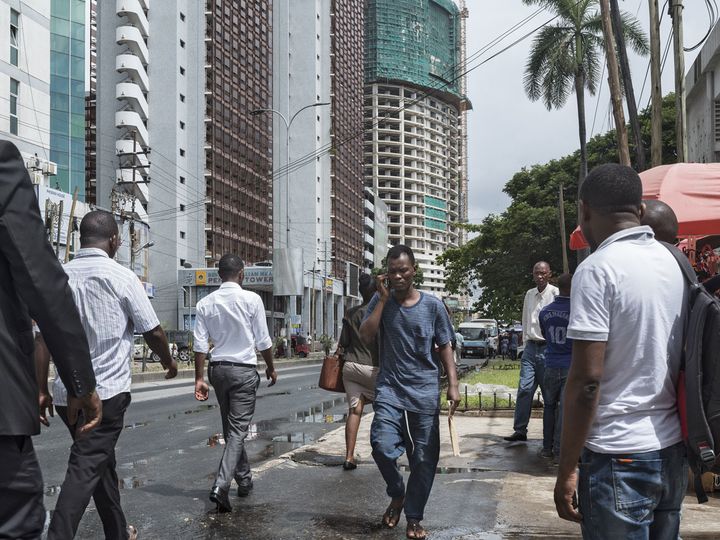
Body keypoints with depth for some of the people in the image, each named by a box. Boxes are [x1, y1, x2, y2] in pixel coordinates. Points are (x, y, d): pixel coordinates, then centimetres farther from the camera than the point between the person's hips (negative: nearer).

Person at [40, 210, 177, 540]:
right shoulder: (122, 277, -8)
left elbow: (44, 337, 6)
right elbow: (152, 332, -2)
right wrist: (169, 362, 16)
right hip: (107, 392, -6)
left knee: (101, 462, 19)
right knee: (86, 469, -5)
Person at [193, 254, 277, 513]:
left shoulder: (205, 303, 0)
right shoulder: (251, 299, -9)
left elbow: (200, 344, -1)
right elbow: (263, 341, -4)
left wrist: (199, 378, 4)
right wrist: (271, 367, 10)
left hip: (218, 368, 4)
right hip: (244, 369, -4)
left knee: (230, 428, 18)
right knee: (238, 430, -3)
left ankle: (244, 480, 30)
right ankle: (221, 486, -17)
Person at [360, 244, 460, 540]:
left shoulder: (433, 305, 2)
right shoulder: (381, 300, 3)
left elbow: (445, 347, 7)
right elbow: (366, 335, -9)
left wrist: (453, 385, -2)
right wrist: (383, 298, -11)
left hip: (425, 390, 0)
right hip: (389, 388, 0)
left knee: (424, 458, 3)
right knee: (382, 446, -17)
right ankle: (397, 494, 13)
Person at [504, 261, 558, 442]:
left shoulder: (556, 293, -7)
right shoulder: (529, 295, 12)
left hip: (548, 348, -5)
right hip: (531, 346, 5)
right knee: (524, 388, -1)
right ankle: (520, 430, 3)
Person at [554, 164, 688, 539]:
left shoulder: (597, 270, -15)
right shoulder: (673, 263, 7)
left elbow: (587, 379, -19)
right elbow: (679, 362, 13)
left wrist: (567, 470, -13)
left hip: (619, 456, -7)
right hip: (673, 452, 7)